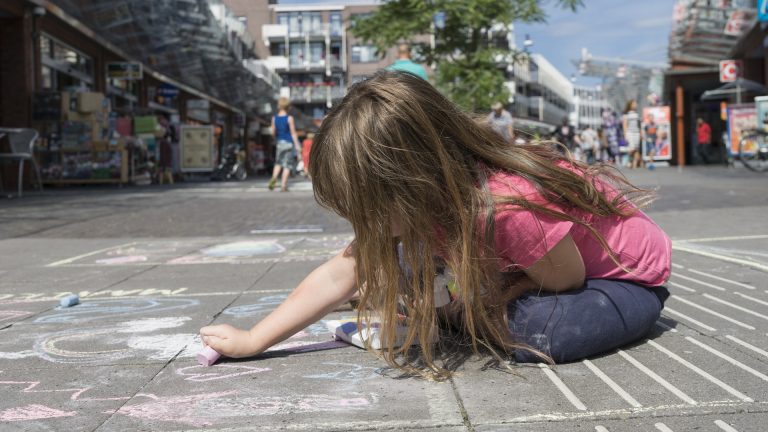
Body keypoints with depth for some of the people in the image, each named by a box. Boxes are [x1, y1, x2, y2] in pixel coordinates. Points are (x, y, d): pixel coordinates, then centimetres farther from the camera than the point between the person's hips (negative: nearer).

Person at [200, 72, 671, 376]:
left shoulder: (508, 208, -41)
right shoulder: (424, 201, -17)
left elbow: (567, 280, -22)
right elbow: (339, 274, -13)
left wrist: (461, 311, -20)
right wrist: (251, 340, -14)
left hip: (631, 276, -5)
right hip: (537, 268, 6)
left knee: (532, 332, -32)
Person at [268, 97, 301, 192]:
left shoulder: (274, 118, 0)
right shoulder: (289, 118, -11)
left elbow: (273, 133, 3)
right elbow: (293, 133, -10)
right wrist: (297, 145, -6)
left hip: (279, 143, 3)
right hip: (289, 143, -3)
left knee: (278, 163, 19)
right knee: (287, 165, 2)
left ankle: (274, 177, -6)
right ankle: (283, 185, -1)